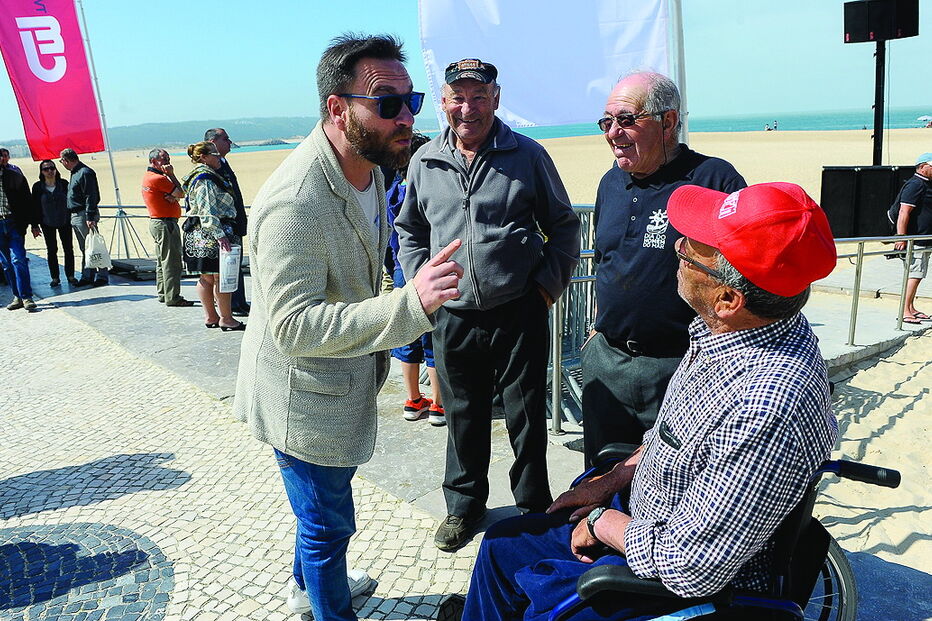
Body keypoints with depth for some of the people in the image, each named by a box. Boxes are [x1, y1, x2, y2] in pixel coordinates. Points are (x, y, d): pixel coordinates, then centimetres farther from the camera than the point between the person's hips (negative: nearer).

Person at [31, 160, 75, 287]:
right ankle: (55, 277, 14)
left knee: (68, 249, 4)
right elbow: (35, 206, 0)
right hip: (47, 224, 0)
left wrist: (72, 217, 0)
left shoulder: (64, 184, -5)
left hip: (64, 222, 0)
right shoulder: (37, 187, -4)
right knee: (51, 250, 6)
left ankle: (70, 275, 16)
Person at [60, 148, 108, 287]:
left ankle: (103, 276, -2)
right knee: (84, 248, 12)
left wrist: (90, 217, -24)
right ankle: (87, 276, 17)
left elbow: (91, 197, -20)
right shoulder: (75, 173, 18)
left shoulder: (85, 172, -13)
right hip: (75, 217, 10)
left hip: (85, 215, -10)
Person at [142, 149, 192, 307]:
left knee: (162, 261, 16)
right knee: (172, 262, -8)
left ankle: (163, 294, 23)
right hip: (165, 223, -11)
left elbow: (177, 194, 8)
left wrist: (171, 196, -15)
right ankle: (173, 298, -6)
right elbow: (181, 193, -9)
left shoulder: (148, 176, 16)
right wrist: (171, 174, -4)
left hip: (156, 222, 11)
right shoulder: (157, 178, -16)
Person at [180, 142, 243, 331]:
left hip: (199, 235, 11)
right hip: (211, 233, -11)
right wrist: (220, 235, -24)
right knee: (221, 277, -5)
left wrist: (223, 232, 23)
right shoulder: (205, 179, -14)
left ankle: (210, 317, 20)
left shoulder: (204, 176, 19)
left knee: (206, 278, 12)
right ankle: (226, 319, 1)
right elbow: (207, 211, -21)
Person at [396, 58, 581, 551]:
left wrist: (550, 283, -2)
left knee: (527, 416, 9)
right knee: (463, 416, 14)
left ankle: (535, 506, 31)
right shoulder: (424, 162, 7)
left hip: (519, 312, -2)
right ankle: (464, 503, 35)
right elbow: (409, 230, 19)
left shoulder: (528, 155, 0)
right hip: (453, 315, 2)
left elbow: (564, 225, 7)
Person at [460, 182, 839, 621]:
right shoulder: (727, 330, -9)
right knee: (502, 545, 14)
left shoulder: (768, 407, -38)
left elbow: (690, 568, -30)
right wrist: (610, 482, 6)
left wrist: (602, 522, -14)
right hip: (648, 516, 8)